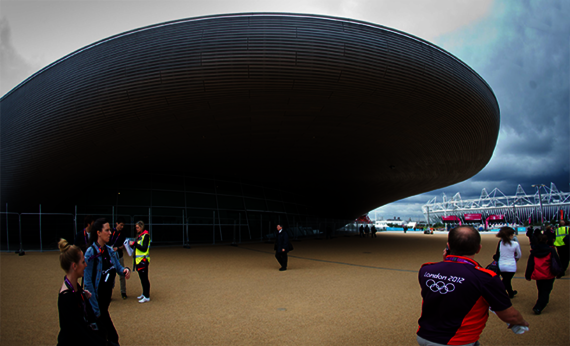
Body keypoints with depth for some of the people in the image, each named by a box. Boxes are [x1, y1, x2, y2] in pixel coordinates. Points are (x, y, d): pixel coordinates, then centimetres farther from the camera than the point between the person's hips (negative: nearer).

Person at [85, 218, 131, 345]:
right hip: (97, 297, -6)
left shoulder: (110, 250, 2)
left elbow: (118, 267, 7)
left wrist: (125, 270, -18)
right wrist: (95, 308, -18)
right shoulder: (91, 253, -19)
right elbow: (88, 282, -18)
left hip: (107, 294, 6)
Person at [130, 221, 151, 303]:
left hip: (143, 260, -9)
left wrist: (134, 244, -17)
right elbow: (138, 247, 16)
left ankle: (147, 297, 0)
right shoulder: (139, 235, 15)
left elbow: (144, 248, -18)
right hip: (138, 259, 9)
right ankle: (144, 294, 26)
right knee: (142, 278, 15)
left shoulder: (146, 235, -12)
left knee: (144, 278, -5)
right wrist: (132, 245, 1)